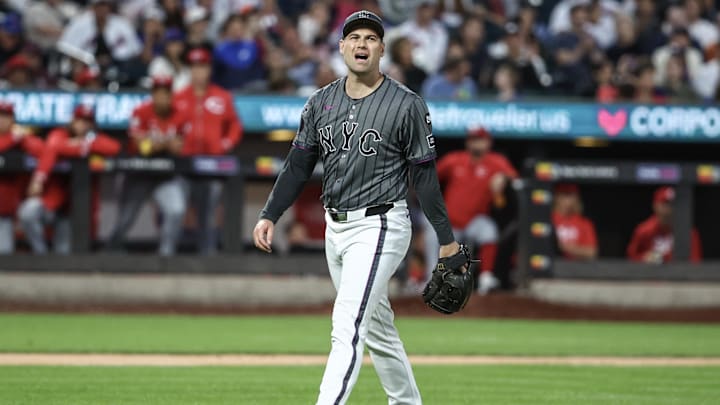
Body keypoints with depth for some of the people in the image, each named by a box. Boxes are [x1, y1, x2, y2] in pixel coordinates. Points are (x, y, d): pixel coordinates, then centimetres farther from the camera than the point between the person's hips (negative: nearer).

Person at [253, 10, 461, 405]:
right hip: (335, 227, 7)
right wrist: (270, 215, -1)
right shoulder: (322, 102, 7)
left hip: (379, 227, -7)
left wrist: (446, 238, -5)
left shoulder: (406, 105, -8)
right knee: (376, 327, 17)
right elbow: (298, 165, 10)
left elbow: (424, 175, -6)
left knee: (347, 327, -18)